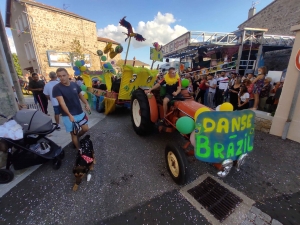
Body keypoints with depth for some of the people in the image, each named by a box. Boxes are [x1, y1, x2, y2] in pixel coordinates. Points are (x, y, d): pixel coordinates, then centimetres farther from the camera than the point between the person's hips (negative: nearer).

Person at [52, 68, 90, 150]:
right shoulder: (57, 88, -12)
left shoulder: (74, 85, 1)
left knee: (85, 129, 12)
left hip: (80, 113, 4)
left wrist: (86, 104, -8)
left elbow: (81, 95, 12)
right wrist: (70, 115, -33)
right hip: (68, 115, -4)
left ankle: (76, 137, 41)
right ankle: (79, 150, 23)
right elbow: (62, 103, -21)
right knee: (73, 133, 7)